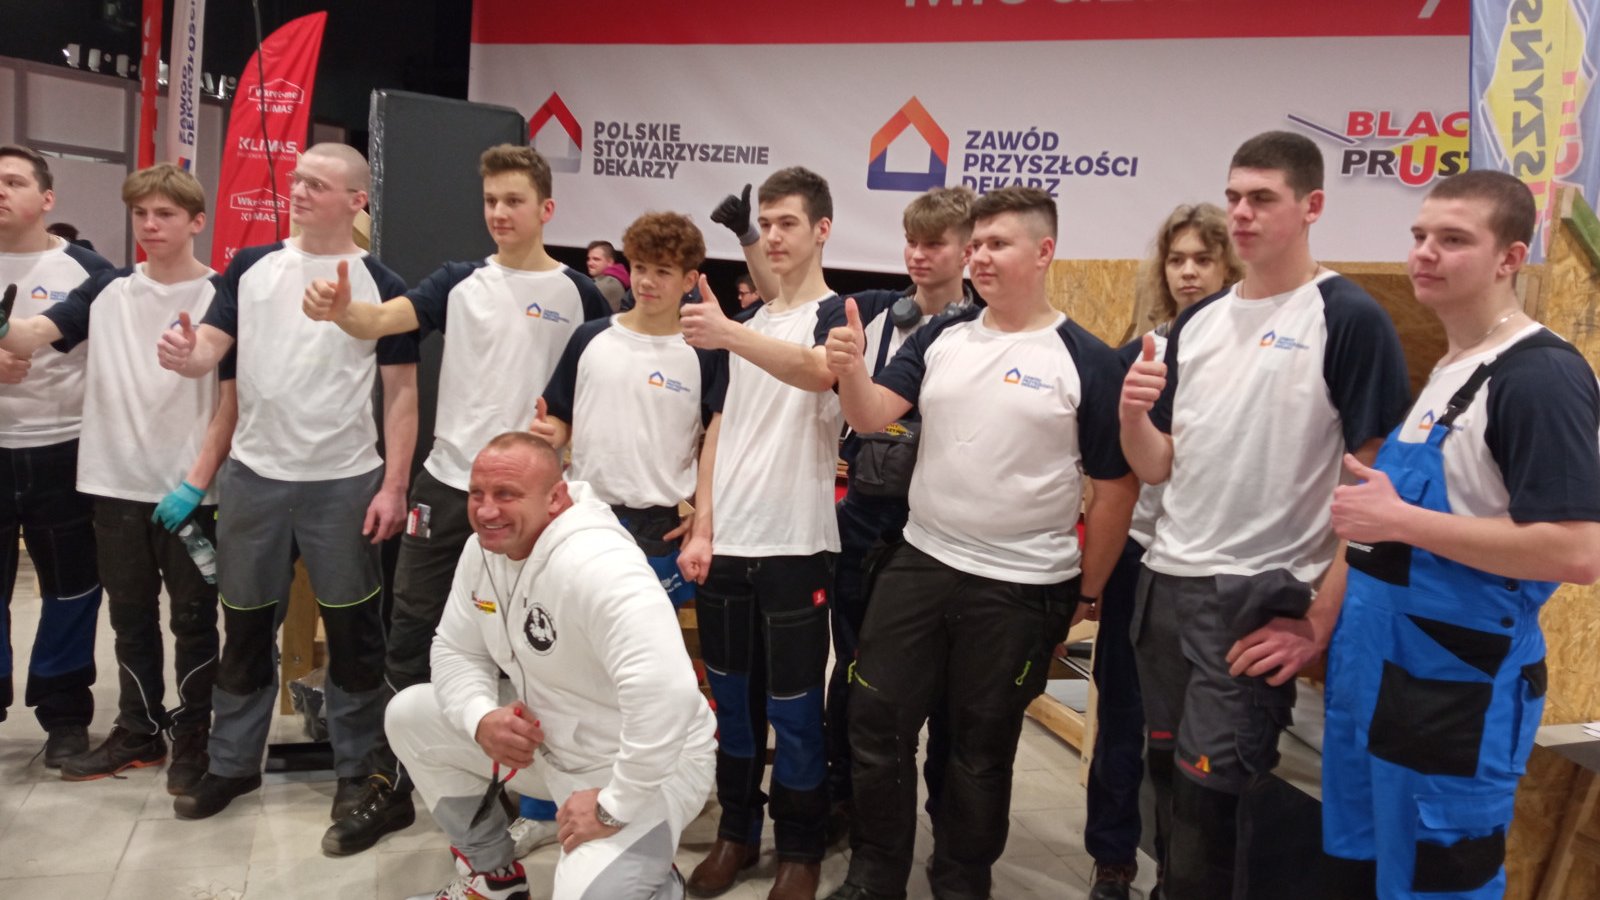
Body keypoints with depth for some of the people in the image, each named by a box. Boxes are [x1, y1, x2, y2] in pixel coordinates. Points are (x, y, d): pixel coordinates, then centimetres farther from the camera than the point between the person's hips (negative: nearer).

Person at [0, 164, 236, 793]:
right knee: (131, 617, 14)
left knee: (192, 618, 7)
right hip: (118, 485, 4)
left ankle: (193, 739, 20)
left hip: (191, 491, -4)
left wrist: (196, 482, -13)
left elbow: (233, 399, -8)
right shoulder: (107, 290, 5)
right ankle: (138, 732, 29)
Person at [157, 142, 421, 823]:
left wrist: (393, 486, -10)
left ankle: (357, 767, 22)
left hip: (345, 482, -3)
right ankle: (233, 762, 30)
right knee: (246, 626, 14)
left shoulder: (381, 285, -4)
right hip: (253, 475, 3)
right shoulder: (250, 268, 5)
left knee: (351, 629, 7)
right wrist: (184, 355, -24)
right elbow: (207, 350, 1)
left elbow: (402, 392, -4)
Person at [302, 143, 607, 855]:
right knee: (410, 636, 6)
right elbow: (383, 320, -12)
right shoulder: (460, 283, 4)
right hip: (448, 483, 3)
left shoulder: (578, 296, -1)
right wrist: (340, 310, -32)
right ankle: (390, 790, 20)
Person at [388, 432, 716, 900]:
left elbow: (668, 694, -43)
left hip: (649, 762, -8)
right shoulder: (483, 548, -4)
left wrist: (613, 808, -32)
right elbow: (456, 650, 6)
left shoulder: (594, 564, -33)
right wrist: (481, 718, -16)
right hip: (549, 734, 8)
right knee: (409, 716, 8)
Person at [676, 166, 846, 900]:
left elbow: (816, 371, -29)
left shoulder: (836, 313, -4)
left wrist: (730, 335, -46)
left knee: (793, 707, 3)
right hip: (726, 543, 6)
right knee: (732, 699, 13)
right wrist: (701, 528, 5)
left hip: (795, 547, -5)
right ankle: (737, 831, 29)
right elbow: (721, 428, 14)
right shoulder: (748, 319, 15)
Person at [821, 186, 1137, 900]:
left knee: (981, 749, 12)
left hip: (1022, 591, -3)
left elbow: (1115, 487, -3)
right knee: (876, 726, 9)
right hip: (919, 564, 4)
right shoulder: (940, 338, 4)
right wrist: (850, 371, -25)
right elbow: (870, 417, -4)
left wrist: (1086, 593, 0)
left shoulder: (1086, 361, -8)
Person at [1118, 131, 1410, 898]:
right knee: (1168, 781, 17)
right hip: (1164, 583, 6)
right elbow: (1156, 468, 11)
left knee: (1208, 801, -1)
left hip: (1258, 597, -6)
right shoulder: (1198, 322, 10)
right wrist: (1132, 414, -11)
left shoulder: (1349, 320, -9)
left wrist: (1320, 622, -14)